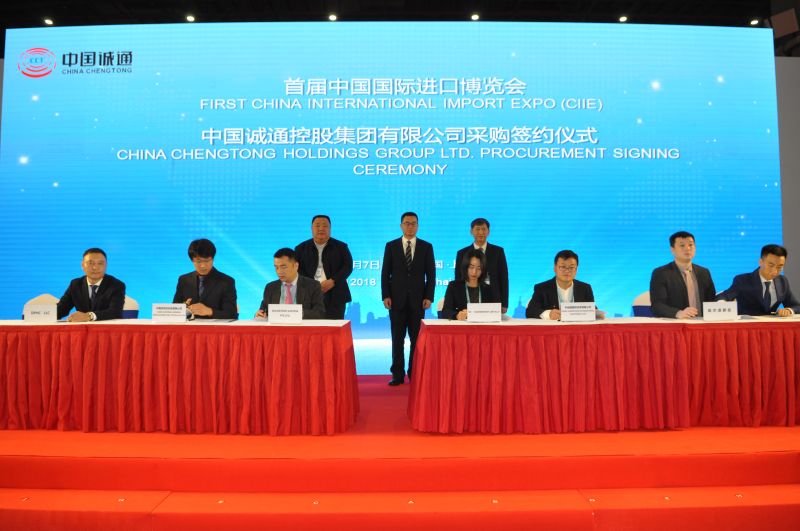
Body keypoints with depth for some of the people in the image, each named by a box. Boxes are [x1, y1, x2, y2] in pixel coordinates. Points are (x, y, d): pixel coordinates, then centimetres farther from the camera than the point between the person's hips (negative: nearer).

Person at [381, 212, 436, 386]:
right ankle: (398, 374, 11)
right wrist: (385, 296, -5)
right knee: (397, 339, 4)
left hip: (418, 299, 0)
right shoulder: (391, 246, 6)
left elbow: (431, 274, 4)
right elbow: (385, 273, 4)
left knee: (417, 339, 4)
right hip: (397, 299, 0)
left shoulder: (426, 247, 6)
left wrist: (429, 297, -5)